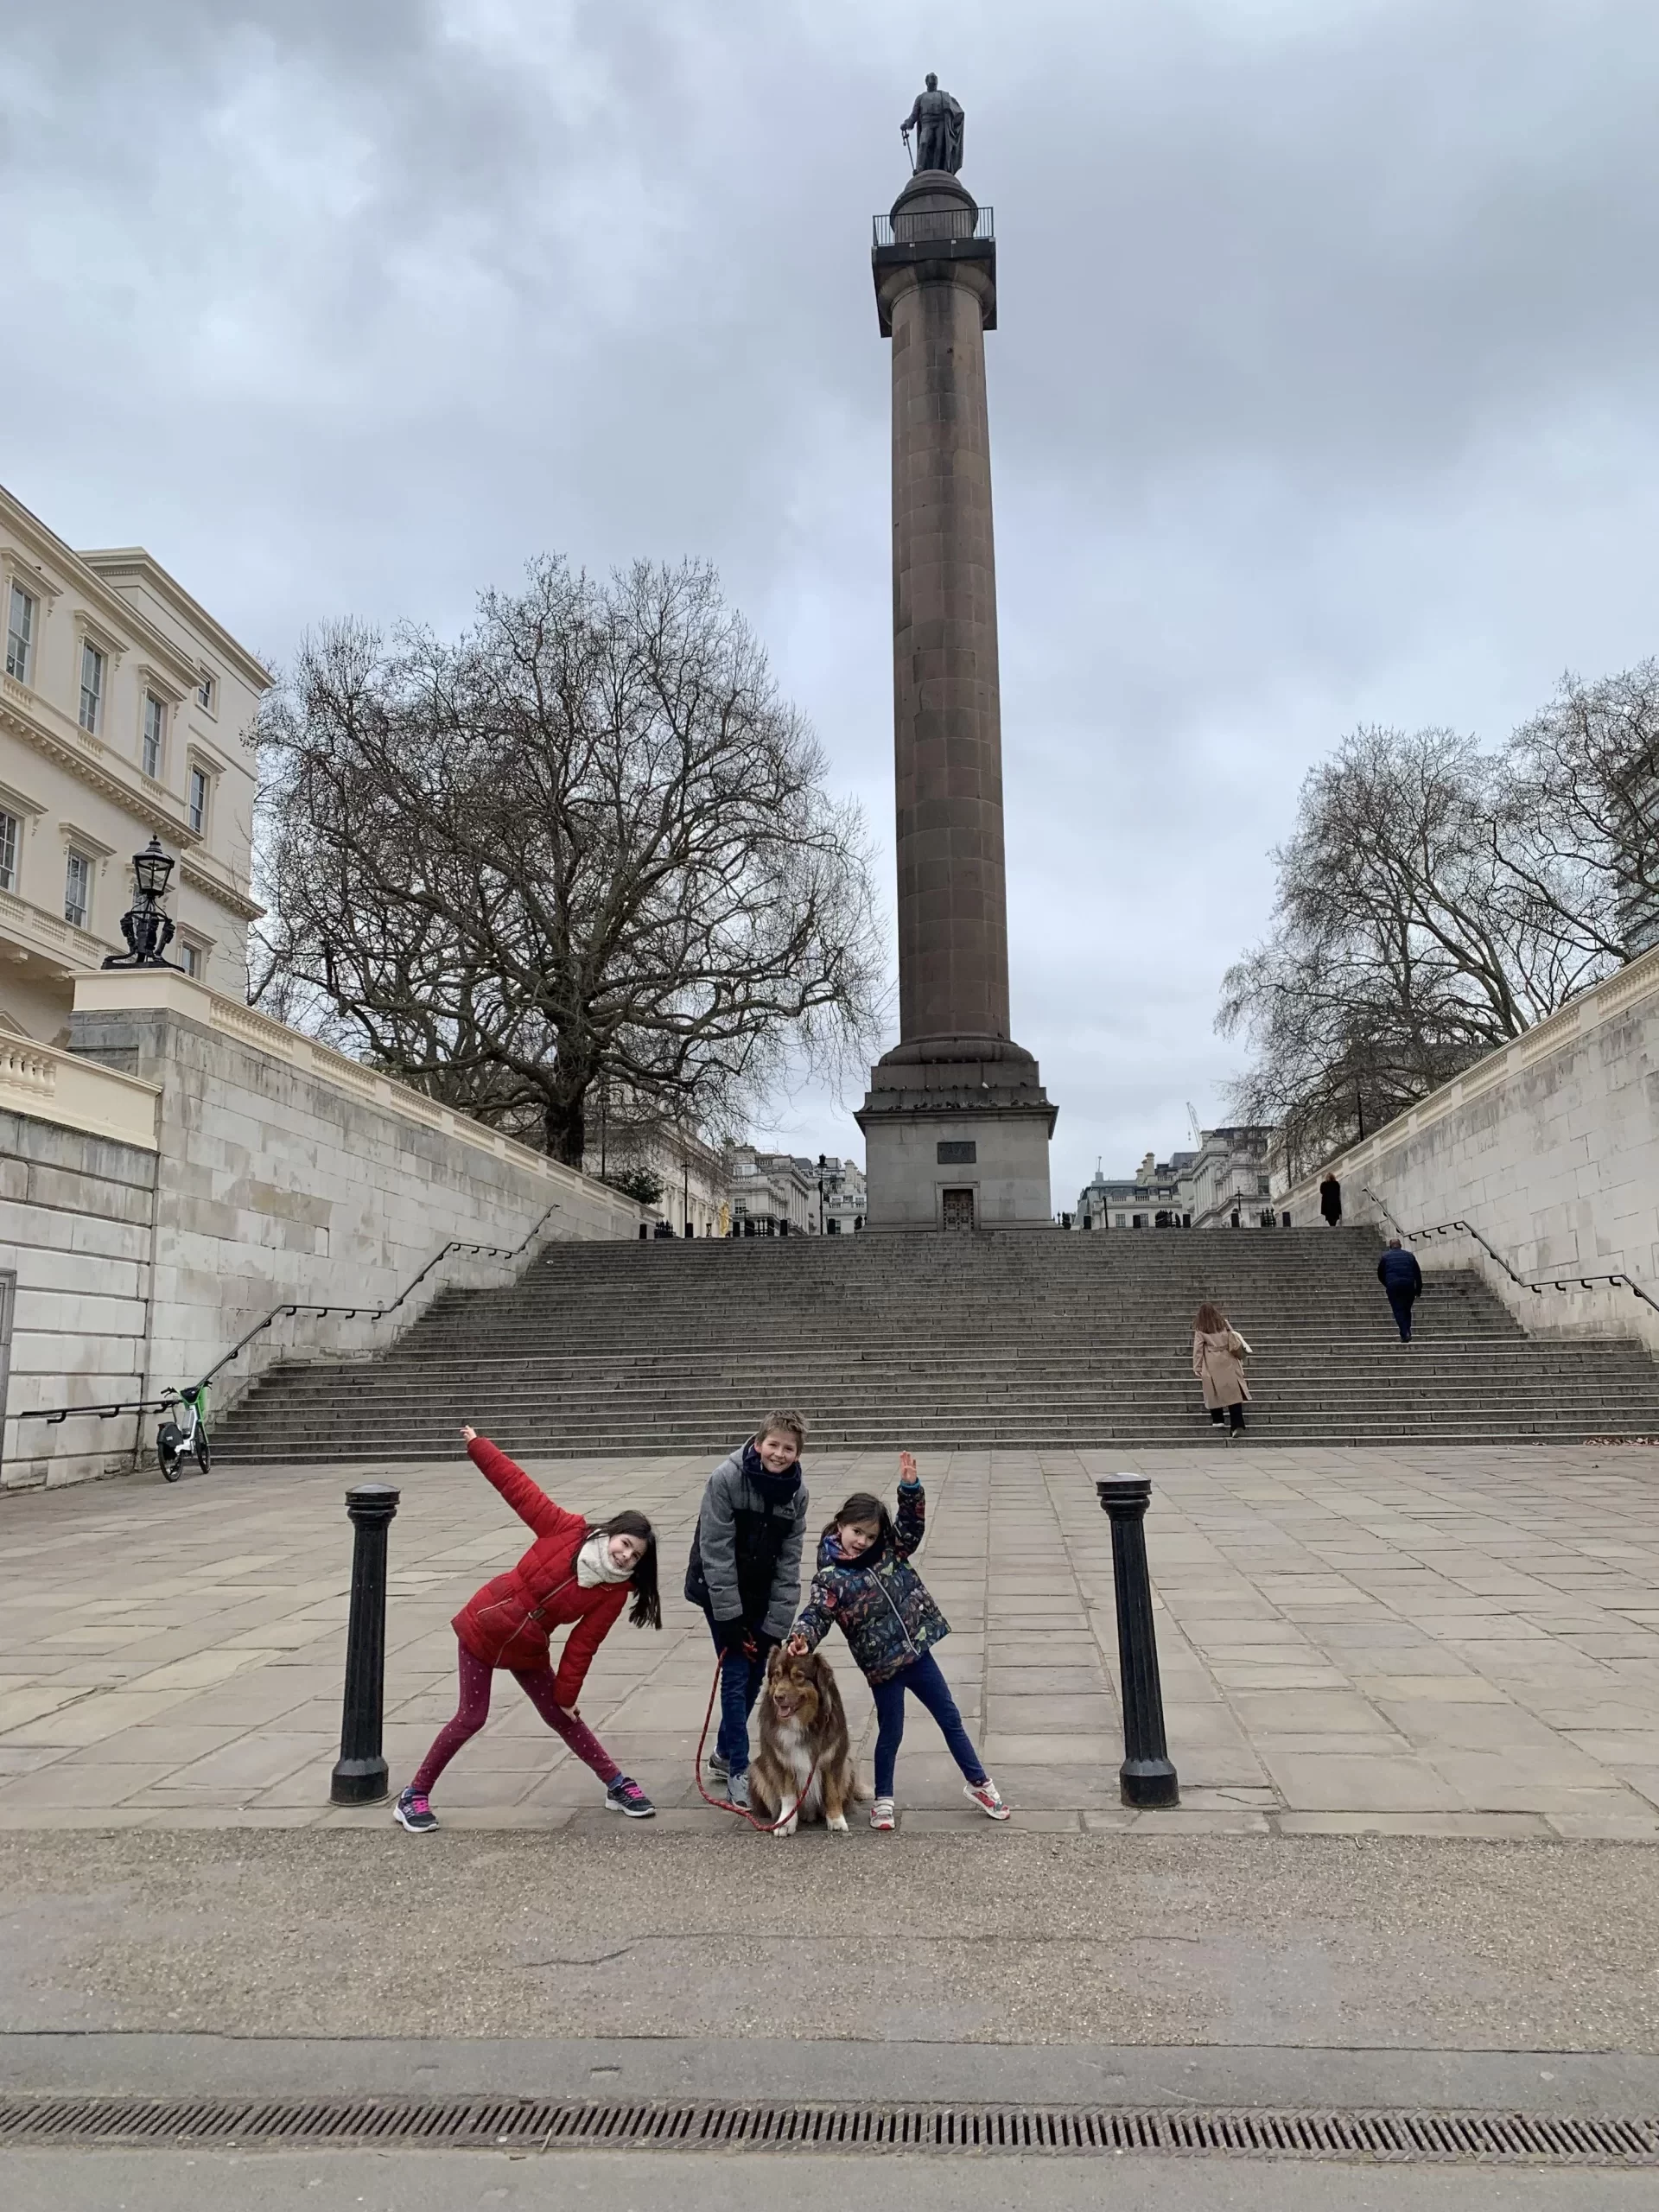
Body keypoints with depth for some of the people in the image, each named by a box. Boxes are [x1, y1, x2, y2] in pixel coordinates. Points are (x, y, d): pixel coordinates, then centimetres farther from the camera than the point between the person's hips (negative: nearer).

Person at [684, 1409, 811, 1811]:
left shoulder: (796, 1494, -10)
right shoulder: (727, 1479, -24)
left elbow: (789, 1563, -7)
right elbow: (716, 1551, -22)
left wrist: (776, 1625, -12)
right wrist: (729, 1616, -22)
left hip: (761, 1594, 5)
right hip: (721, 1591, -5)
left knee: (755, 1675, 12)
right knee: (736, 1675, -7)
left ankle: (725, 1753, 32)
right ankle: (739, 1771, 5)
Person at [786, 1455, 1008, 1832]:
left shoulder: (889, 1549, 0)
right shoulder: (831, 1577, -12)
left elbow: (911, 1523, -2)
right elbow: (816, 1613, -19)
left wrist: (910, 1486, -17)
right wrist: (802, 1638, -39)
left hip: (916, 1651, 4)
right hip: (883, 1665, -4)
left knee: (950, 1718, 15)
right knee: (890, 1733, 8)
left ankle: (978, 1783, 31)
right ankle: (883, 1800, 31)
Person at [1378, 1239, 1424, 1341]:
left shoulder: (1385, 1257, 9)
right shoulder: (1410, 1256, 15)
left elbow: (1380, 1275, 15)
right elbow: (1418, 1274, 13)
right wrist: (1418, 1290, 15)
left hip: (1393, 1287, -2)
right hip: (1409, 1286, 2)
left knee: (1398, 1310, -1)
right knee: (1407, 1310, 15)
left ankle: (1405, 1333, -14)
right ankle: (1407, 1332, 8)